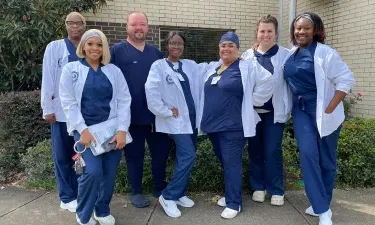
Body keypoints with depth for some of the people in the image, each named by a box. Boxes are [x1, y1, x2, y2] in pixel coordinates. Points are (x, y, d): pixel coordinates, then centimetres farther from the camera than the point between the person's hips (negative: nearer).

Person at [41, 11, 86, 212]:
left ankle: (79, 193, 22)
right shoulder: (54, 47, 2)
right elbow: (47, 79, -1)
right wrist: (48, 108, -5)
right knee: (62, 155, 6)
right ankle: (67, 197, 19)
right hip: (62, 110, -1)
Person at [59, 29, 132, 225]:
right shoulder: (71, 69, 3)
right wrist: (82, 130, -12)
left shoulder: (113, 70, 8)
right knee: (93, 171, -14)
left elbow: (124, 100, 2)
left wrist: (122, 129, -8)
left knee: (109, 173, 5)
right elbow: (68, 102, -3)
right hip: (85, 129, -2)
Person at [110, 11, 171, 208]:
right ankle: (136, 192, 25)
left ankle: (160, 187, 30)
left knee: (162, 151, 10)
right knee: (135, 155, 8)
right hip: (131, 115, -4)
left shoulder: (156, 53, 11)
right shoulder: (117, 51, -4)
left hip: (156, 114, 4)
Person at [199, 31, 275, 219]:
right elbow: (207, 93, 25)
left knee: (231, 163, -3)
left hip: (233, 126, -7)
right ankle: (230, 194, 33)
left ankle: (233, 203, 8)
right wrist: (206, 119, 17)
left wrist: (252, 101, -7)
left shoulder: (247, 67, -7)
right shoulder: (212, 69, 13)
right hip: (213, 125, 7)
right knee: (224, 162, 17)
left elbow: (267, 80, -9)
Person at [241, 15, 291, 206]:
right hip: (252, 110, 3)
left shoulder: (285, 55, 0)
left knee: (272, 151, 1)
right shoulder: (247, 55, 6)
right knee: (254, 149, 10)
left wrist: (288, 108, -8)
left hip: (274, 111, -2)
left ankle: (276, 190, 18)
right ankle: (258, 187, 25)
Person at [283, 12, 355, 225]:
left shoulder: (325, 53, -11)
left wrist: (330, 109, -17)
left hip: (322, 111, -4)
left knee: (326, 158, 5)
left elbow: (346, 79, -13)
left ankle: (322, 204, 25)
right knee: (308, 153, -8)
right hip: (301, 110, 4)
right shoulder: (292, 54, 7)